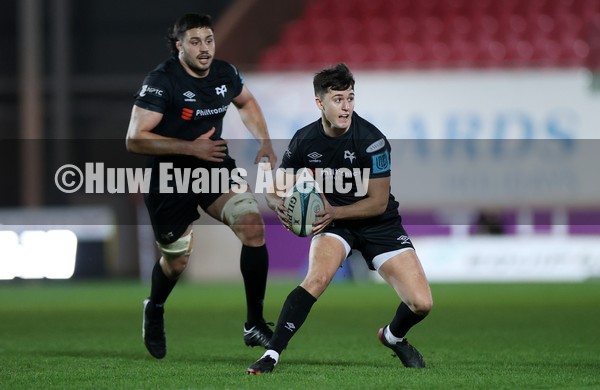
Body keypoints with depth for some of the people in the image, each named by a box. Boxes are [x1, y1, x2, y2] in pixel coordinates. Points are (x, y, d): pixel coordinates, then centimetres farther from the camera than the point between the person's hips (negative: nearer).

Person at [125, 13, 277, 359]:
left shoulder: (225, 74, -3)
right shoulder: (162, 81, -20)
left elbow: (246, 102, 22)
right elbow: (135, 139, -24)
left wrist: (265, 142, 8)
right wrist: (192, 148, -27)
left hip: (215, 168, 4)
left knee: (253, 226, -19)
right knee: (177, 261, 8)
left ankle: (255, 325, -10)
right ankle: (154, 311, 45)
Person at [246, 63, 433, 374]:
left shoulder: (372, 140, -20)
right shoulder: (304, 141, -9)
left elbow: (379, 203, -17)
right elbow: (275, 189, 2)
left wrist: (334, 212, -30)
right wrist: (280, 205, -22)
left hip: (378, 224, -1)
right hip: (332, 221, 1)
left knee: (421, 303, -12)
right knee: (318, 277, -33)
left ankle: (394, 337, 24)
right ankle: (271, 355, -28)